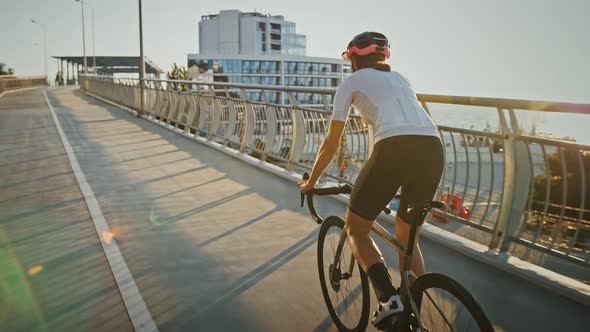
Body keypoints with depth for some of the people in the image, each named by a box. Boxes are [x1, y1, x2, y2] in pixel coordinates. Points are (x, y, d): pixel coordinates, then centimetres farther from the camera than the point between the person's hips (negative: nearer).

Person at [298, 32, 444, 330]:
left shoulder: (352, 82, 18)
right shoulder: (398, 78, 34)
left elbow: (332, 141, 17)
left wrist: (311, 181, 30)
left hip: (394, 150, -6)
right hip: (433, 151, 6)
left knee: (355, 230, 14)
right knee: (407, 239, 24)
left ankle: (389, 298, -5)